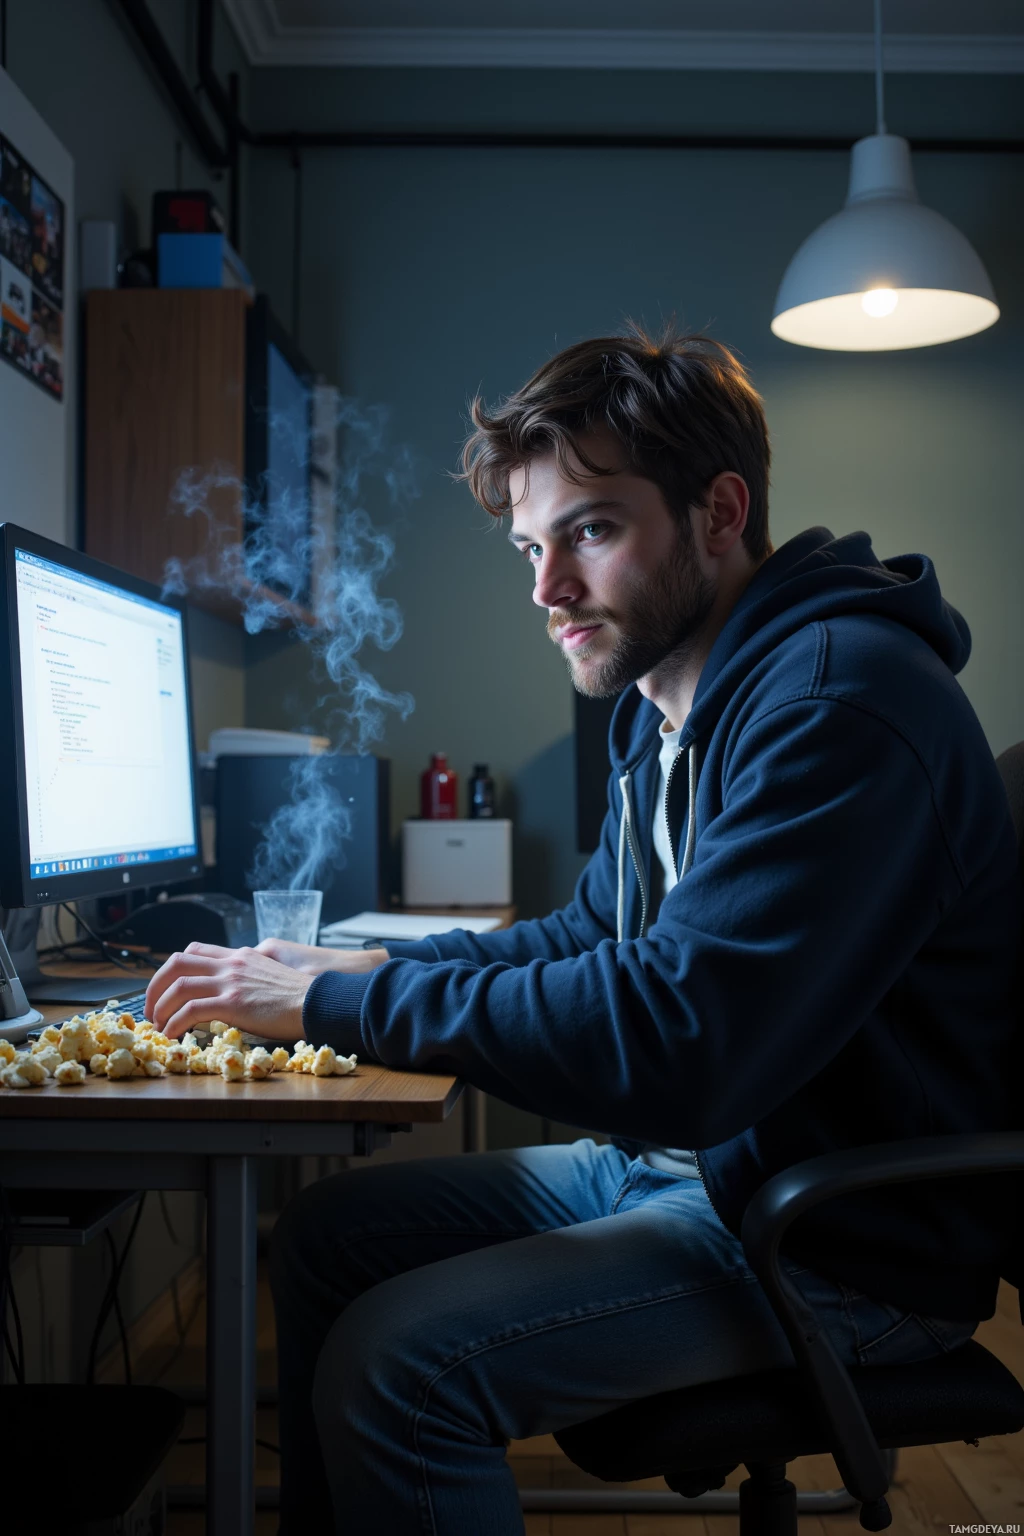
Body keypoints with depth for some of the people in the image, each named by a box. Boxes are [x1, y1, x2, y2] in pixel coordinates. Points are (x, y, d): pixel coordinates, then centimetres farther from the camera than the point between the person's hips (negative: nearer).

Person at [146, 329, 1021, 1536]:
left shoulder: (838, 704, -24)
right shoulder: (665, 701, 8)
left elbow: (670, 1043, -31)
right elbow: (595, 939, 17)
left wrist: (340, 1000, -23)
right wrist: (367, 973, 2)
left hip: (844, 1245, -9)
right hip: (684, 1161, 10)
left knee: (395, 1364, -21)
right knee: (325, 1233, 9)